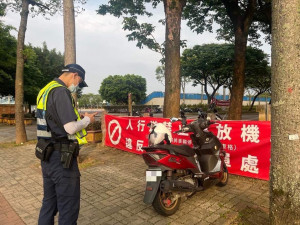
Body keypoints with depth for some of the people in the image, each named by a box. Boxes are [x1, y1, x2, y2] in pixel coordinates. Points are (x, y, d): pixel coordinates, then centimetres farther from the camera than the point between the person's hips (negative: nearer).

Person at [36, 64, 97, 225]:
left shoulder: (45, 90, 14)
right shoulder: (60, 92, -17)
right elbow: (71, 128, -23)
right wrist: (87, 119, -5)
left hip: (48, 155, 10)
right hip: (61, 157, -10)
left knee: (49, 202, 20)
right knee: (69, 207, 3)